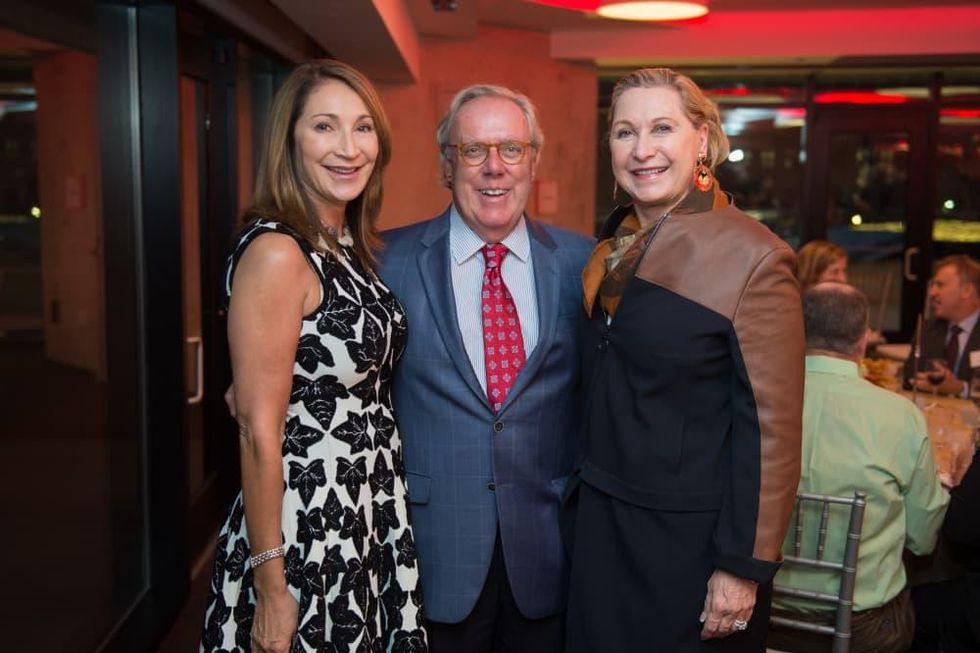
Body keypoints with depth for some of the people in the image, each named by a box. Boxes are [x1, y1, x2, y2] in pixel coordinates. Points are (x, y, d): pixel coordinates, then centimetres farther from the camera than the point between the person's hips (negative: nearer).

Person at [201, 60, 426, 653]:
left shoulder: (350, 248, 6)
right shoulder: (276, 253, -19)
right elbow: (259, 432, -19)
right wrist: (271, 590, -17)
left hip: (370, 524, 8)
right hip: (309, 533, -8)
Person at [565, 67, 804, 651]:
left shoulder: (753, 256, -16)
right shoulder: (613, 247, 3)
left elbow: (770, 428, -16)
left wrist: (744, 569, -15)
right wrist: (581, 504, 10)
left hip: (690, 542, -6)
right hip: (599, 532, 6)